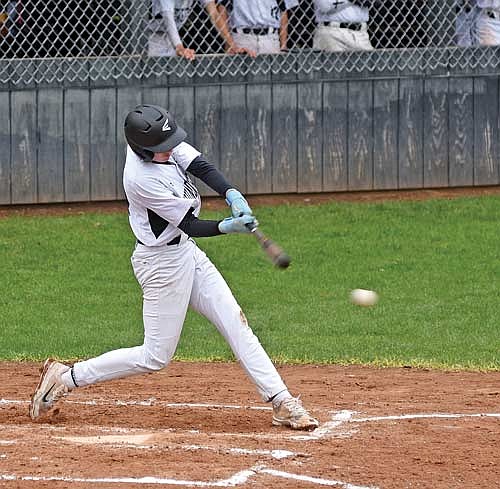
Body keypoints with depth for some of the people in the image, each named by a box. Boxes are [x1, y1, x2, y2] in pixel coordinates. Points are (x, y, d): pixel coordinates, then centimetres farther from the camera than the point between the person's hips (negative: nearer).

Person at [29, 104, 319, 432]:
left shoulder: (154, 143, -8)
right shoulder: (142, 179, -29)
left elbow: (201, 166, -10)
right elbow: (190, 225, -23)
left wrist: (234, 196, -25)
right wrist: (229, 227, -34)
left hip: (185, 250, 9)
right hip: (163, 262, -9)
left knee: (236, 324, 5)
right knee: (156, 356, 1)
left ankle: (282, 403, 7)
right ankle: (65, 378, 11)